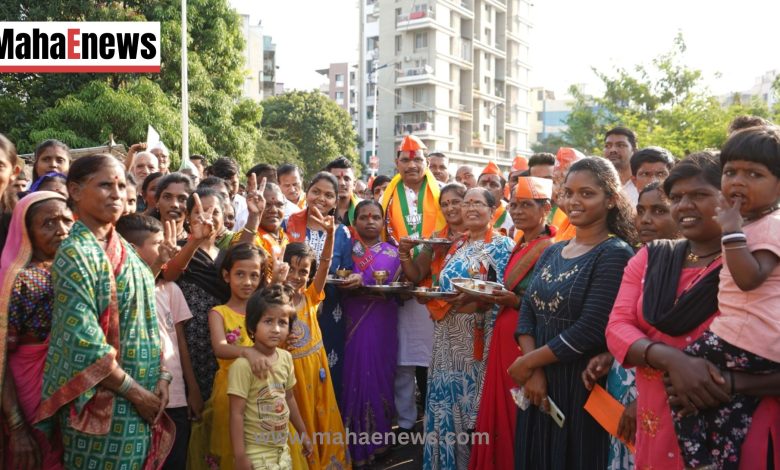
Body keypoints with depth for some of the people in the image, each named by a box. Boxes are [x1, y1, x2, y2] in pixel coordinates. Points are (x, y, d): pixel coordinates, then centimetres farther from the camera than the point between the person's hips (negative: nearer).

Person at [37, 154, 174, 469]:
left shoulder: (124, 248, 9)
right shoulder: (75, 253, -14)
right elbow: (83, 338, -19)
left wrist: (162, 377, 0)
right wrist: (133, 390, -15)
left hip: (144, 396, 7)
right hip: (104, 404, -7)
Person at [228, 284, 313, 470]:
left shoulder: (286, 358, 0)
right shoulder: (243, 365, -20)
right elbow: (236, 414, -17)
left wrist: (303, 433, 19)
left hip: (282, 449, 6)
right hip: (256, 453, -6)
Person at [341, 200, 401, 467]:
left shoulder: (393, 252, 8)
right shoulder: (347, 249, 5)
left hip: (383, 324, 1)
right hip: (355, 323, -1)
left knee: (380, 374, 2)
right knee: (356, 375, -2)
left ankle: (378, 439, 17)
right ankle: (355, 445, 10)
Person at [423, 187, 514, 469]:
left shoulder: (502, 245, -5)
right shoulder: (457, 245, 15)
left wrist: (474, 302, -24)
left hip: (478, 338, -6)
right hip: (449, 336, 6)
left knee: (472, 401, -1)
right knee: (447, 400, 10)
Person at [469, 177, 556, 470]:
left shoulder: (551, 249, -12)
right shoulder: (519, 248, 14)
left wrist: (516, 302, -23)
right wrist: (490, 295, 6)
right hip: (505, 336, 9)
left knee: (521, 414, 0)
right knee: (500, 408, 14)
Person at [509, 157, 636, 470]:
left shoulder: (615, 254, -12)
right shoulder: (552, 252, 10)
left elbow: (591, 330, -20)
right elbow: (527, 312, 3)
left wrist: (528, 361, -12)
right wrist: (534, 371, -12)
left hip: (583, 386, -6)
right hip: (539, 385, 7)